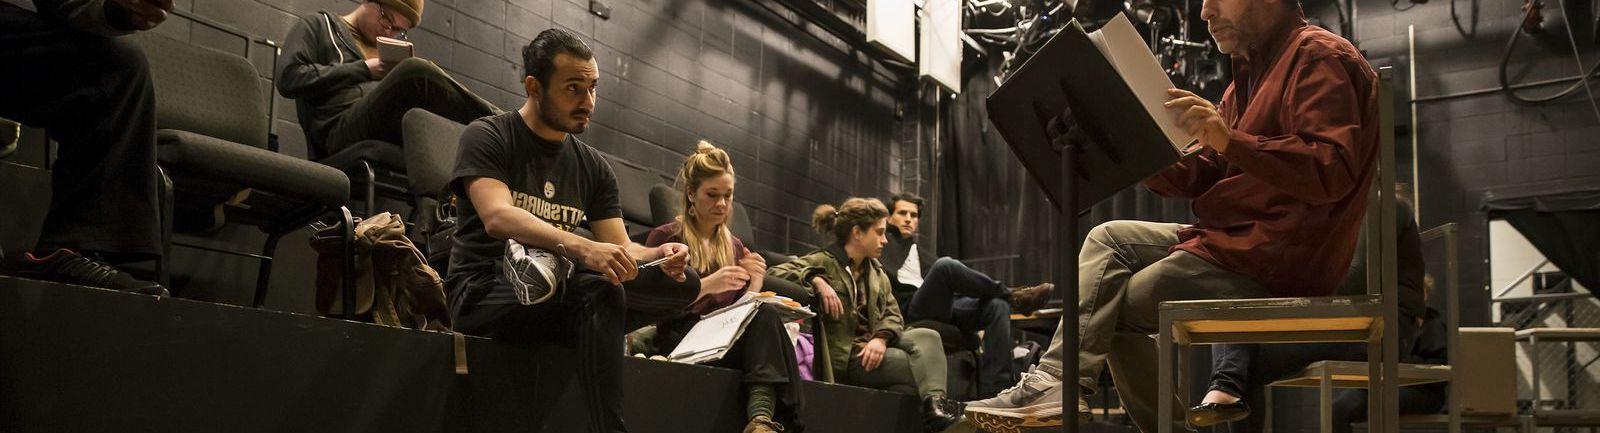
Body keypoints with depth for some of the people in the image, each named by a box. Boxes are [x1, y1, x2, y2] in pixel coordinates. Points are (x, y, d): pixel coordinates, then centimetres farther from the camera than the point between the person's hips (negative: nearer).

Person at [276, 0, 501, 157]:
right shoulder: (318, 25, 18)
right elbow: (289, 78, 1)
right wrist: (364, 69, -2)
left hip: (398, 135, 6)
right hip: (341, 129, -6)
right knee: (416, 73, -32)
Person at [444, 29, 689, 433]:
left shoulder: (594, 167, 14)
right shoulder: (487, 137, -3)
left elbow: (620, 247, 7)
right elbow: (497, 217, -21)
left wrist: (655, 256, -18)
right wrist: (582, 248, -37)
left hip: (558, 295, 6)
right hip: (484, 291, -6)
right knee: (597, 288, -33)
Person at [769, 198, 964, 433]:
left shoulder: (876, 270, 19)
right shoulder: (822, 262, -1)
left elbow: (892, 313, 9)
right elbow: (775, 273, -13)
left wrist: (881, 338, -13)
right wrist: (817, 281, -26)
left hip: (873, 346, 6)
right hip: (844, 356, -6)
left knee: (928, 337, -21)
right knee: (918, 365, -22)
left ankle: (934, 402, -36)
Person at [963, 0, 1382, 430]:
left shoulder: (1320, 57, -11)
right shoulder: (1250, 74, 19)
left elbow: (1332, 173, -25)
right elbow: (1203, 177, 11)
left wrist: (1231, 141, -35)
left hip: (1278, 257, -10)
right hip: (1233, 239, 10)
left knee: (1113, 309, -7)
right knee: (1109, 238, 6)